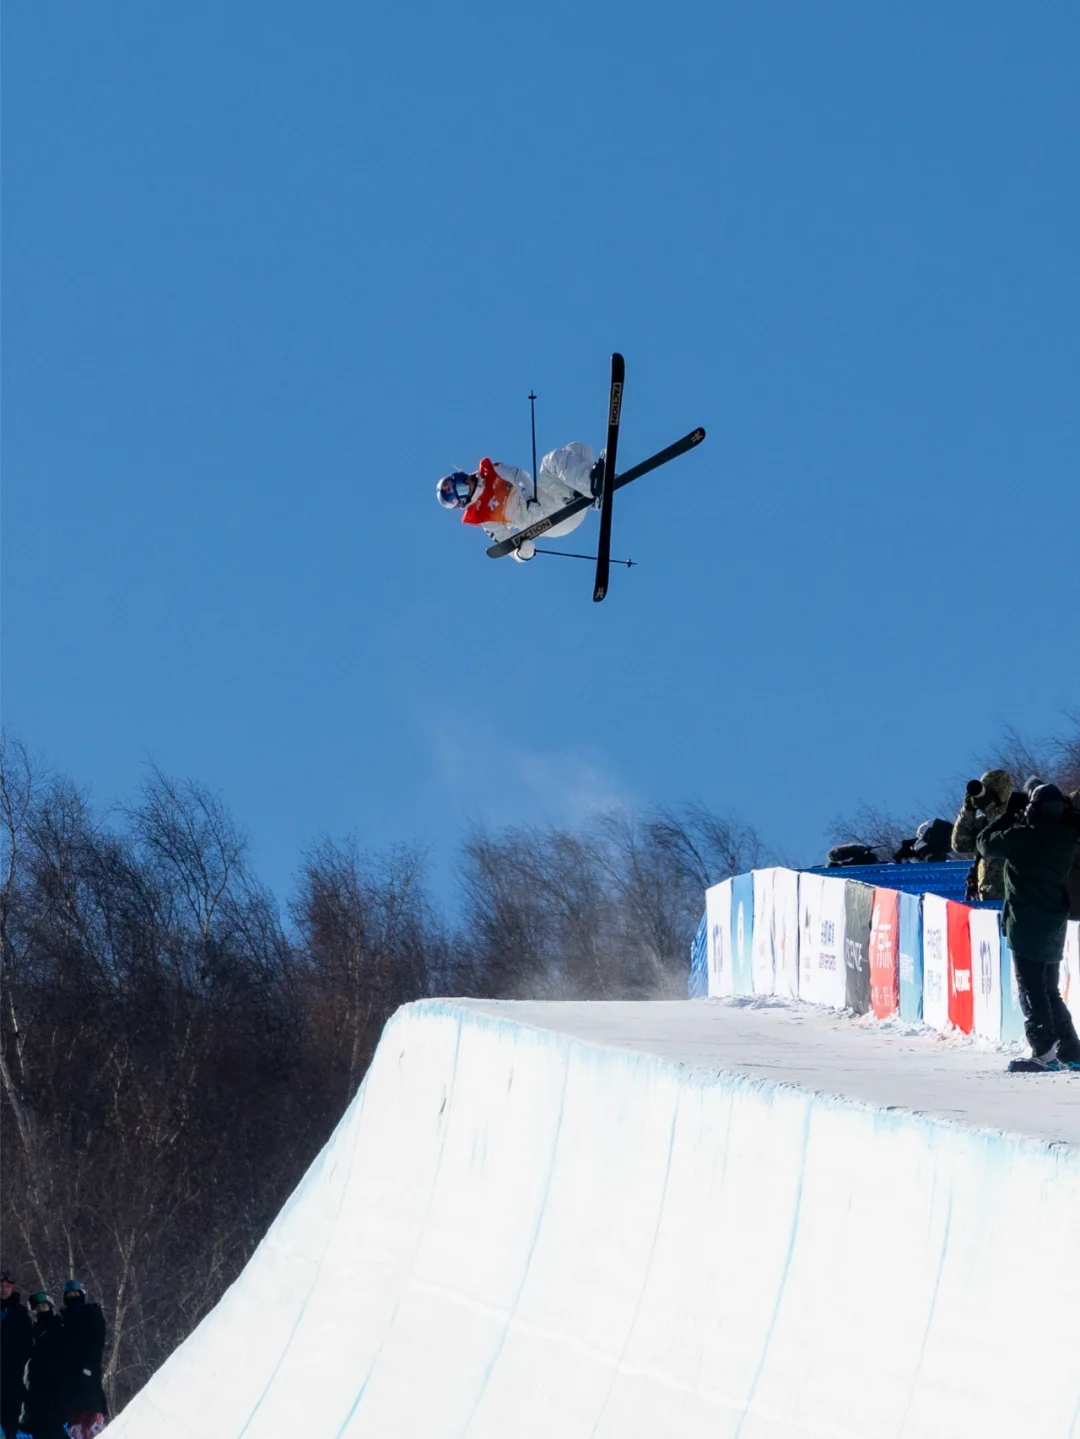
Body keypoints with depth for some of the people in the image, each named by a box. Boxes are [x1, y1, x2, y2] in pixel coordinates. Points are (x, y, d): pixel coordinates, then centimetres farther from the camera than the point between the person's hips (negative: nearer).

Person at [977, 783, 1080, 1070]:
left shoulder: (1022, 836, -14)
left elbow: (985, 844, 0)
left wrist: (1009, 816, 11)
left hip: (1027, 925, -7)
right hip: (1055, 927, 7)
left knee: (1031, 989, -9)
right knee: (1051, 990, 17)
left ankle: (1044, 1051, -20)